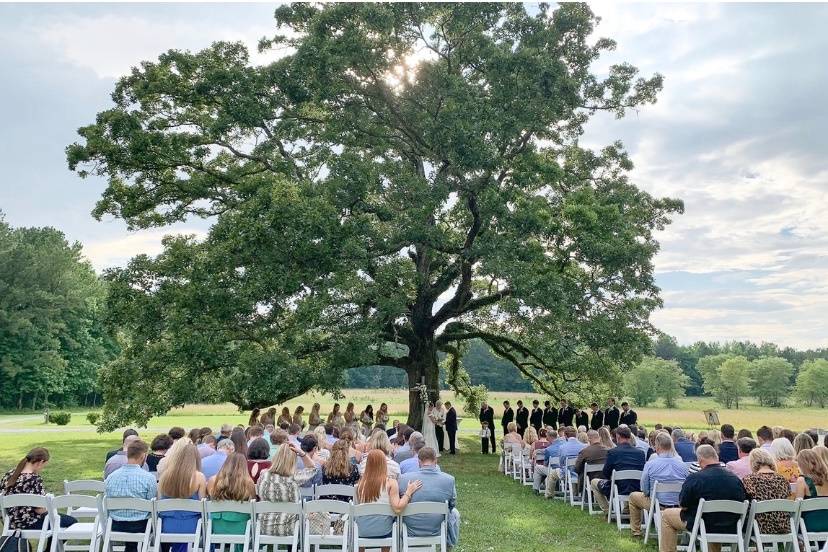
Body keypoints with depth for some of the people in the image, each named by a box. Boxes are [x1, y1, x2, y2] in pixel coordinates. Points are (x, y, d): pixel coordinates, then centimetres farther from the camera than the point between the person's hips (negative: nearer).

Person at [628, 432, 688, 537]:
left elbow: (645, 490, -6)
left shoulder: (650, 464, -15)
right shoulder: (682, 464, -7)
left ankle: (636, 531, 30)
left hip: (658, 504, -4)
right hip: (679, 506, 4)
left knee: (633, 496, 24)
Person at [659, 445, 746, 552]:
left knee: (666, 515, 15)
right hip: (731, 528, 5)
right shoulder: (735, 478, -8)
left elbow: (683, 506, -10)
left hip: (705, 527, -5)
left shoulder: (694, 478, -20)